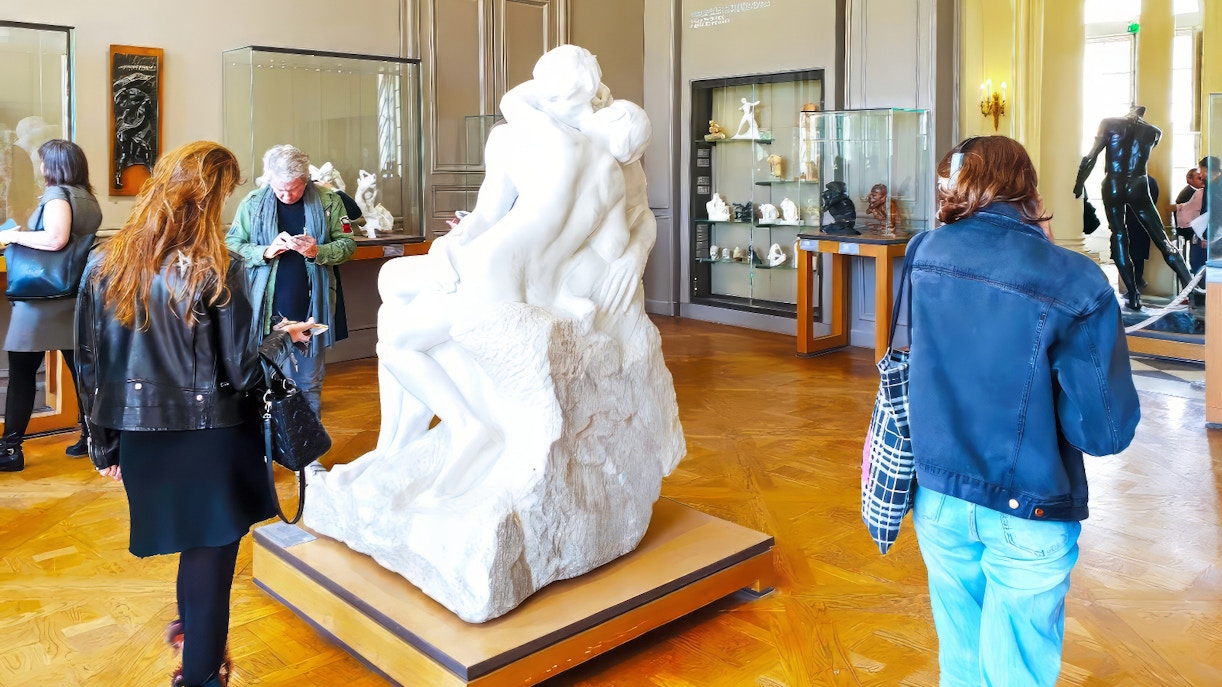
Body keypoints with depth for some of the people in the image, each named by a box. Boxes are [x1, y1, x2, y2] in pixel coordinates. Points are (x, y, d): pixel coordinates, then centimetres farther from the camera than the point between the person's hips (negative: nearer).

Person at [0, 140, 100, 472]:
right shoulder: (89, 199, 12)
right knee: (82, 369, 11)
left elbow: (56, 239, -27)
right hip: (75, 296, 8)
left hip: (43, 297, -8)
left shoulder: (57, 195, -11)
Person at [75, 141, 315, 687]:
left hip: (141, 437, 5)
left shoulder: (105, 265, -3)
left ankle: (191, 625, 49)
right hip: (210, 438, -5)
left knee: (195, 539, 28)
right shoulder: (217, 271, -18)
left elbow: (90, 366, 3)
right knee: (210, 552, 12)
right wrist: (284, 338, 4)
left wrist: (105, 446, 14)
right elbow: (242, 372, -15)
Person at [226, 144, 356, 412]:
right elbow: (232, 245, 2)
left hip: (311, 309, 0)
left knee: (310, 385, 10)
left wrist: (317, 252, -15)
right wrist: (266, 251, -15)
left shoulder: (328, 201, 1)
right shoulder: (253, 203, 1)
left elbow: (347, 244, 3)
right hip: (268, 310, 0)